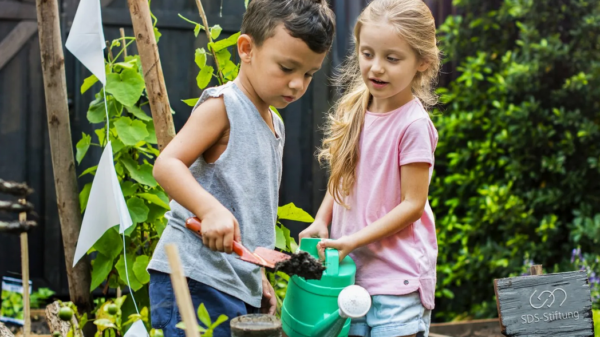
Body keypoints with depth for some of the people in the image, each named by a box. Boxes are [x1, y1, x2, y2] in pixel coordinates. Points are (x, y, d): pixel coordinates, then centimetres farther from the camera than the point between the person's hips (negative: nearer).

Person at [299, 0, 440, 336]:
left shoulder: (413, 124, -15)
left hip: (397, 278, -6)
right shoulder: (353, 112, 6)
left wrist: (353, 239, -16)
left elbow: (413, 204, -13)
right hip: (350, 270, 6)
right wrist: (320, 222, 1)